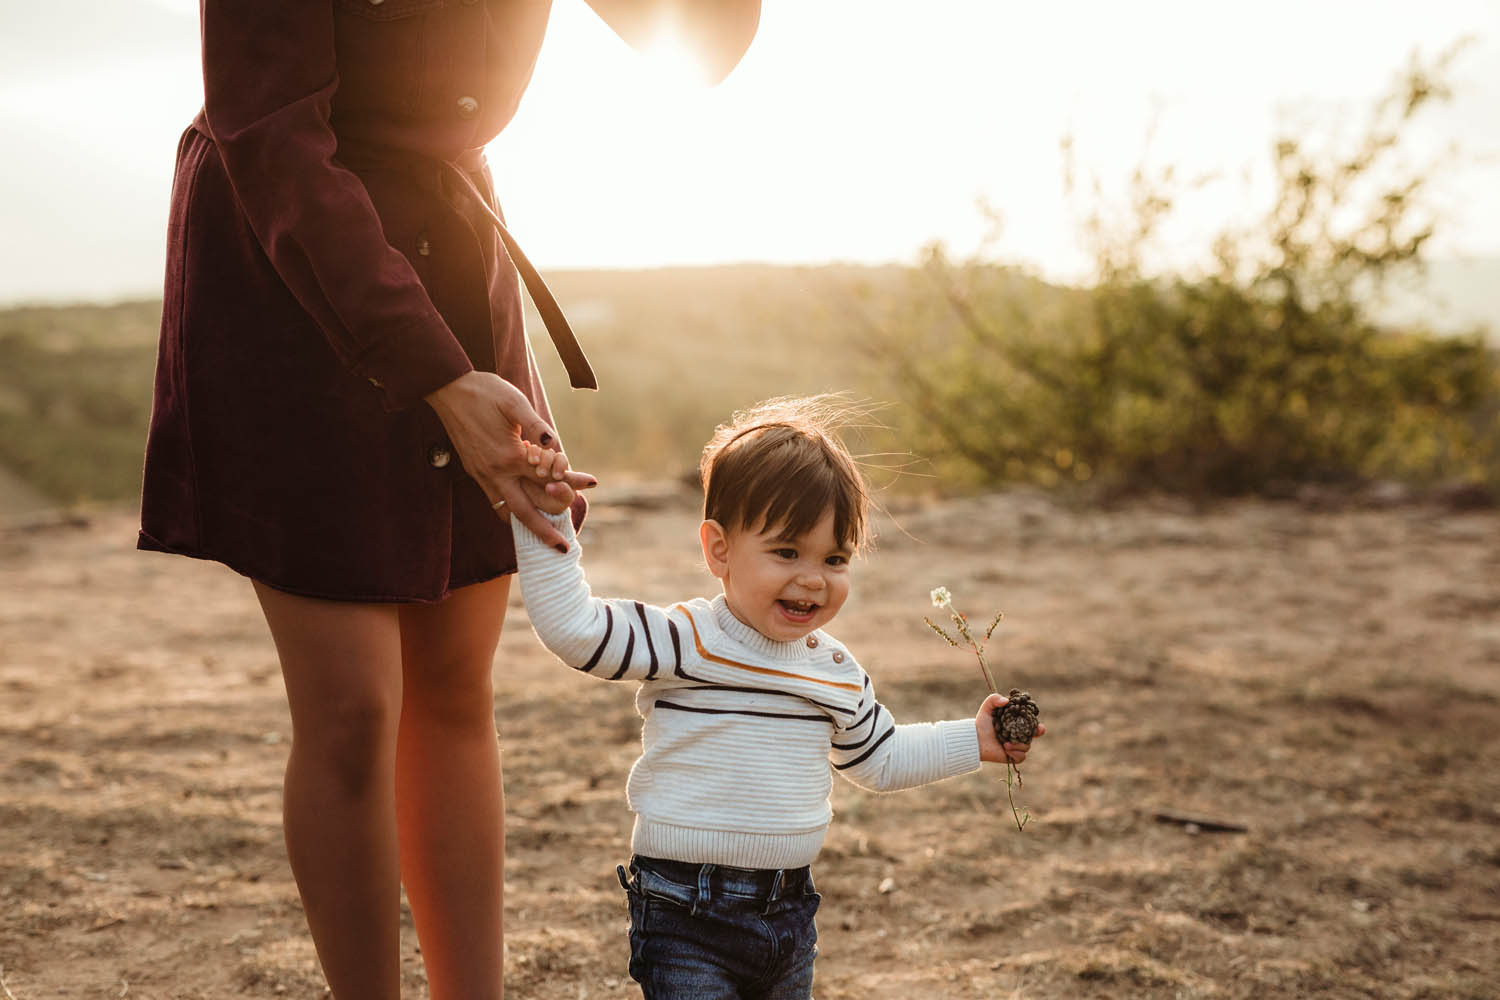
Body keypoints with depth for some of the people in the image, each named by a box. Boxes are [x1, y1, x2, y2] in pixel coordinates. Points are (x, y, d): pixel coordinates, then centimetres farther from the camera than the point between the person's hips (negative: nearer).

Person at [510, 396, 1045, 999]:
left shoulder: (838, 672, 7)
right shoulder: (685, 642, -14)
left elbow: (878, 760, 22)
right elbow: (572, 626, -22)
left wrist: (972, 742, 18)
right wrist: (548, 519, -26)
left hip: (790, 912, 6)